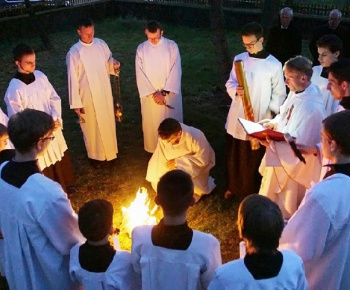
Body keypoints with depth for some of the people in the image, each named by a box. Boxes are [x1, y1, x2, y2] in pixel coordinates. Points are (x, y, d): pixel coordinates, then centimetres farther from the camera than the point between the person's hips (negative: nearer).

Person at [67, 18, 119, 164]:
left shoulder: (101, 44, -2)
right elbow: (73, 79, -13)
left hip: (105, 92, 4)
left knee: (107, 122, 18)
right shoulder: (74, 53, -15)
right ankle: (95, 155, 31)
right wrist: (76, 104, -12)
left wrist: (114, 65, -14)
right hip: (88, 96, -4)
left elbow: (108, 61, 12)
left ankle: (109, 151, 39)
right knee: (92, 126, 11)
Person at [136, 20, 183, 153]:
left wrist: (164, 92, -15)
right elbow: (140, 74, -5)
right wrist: (153, 93, -13)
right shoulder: (141, 49, -2)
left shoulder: (172, 46, -6)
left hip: (170, 94, -1)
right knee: (151, 123, 8)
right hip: (150, 95, 1)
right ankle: (154, 150, 25)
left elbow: (175, 71, -9)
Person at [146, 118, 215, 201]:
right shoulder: (164, 137, -24)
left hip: (196, 167, -4)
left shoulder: (196, 137, -34)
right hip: (177, 167, 4)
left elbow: (203, 160, -26)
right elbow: (161, 159, -16)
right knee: (158, 184, -12)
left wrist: (178, 162, -29)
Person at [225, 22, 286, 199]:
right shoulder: (239, 59, 0)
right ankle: (233, 187, 37)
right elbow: (230, 83, 6)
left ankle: (253, 191, 28)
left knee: (255, 158, 9)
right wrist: (235, 90, -18)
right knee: (233, 156, 15)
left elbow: (279, 94, -4)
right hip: (237, 117, 4)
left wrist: (270, 116, -13)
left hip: (259, 120, -3)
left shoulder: (274, 64, -9)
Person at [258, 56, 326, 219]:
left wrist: (271, 143, -25)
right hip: (280, 157, 9)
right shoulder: (296, 92, -5)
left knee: (285, 205, 15)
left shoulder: (312, 107, -32)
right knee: (272, 197, 29)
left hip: (294, 162, -9)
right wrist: (272, 124, -4)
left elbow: (300, 144, -28)